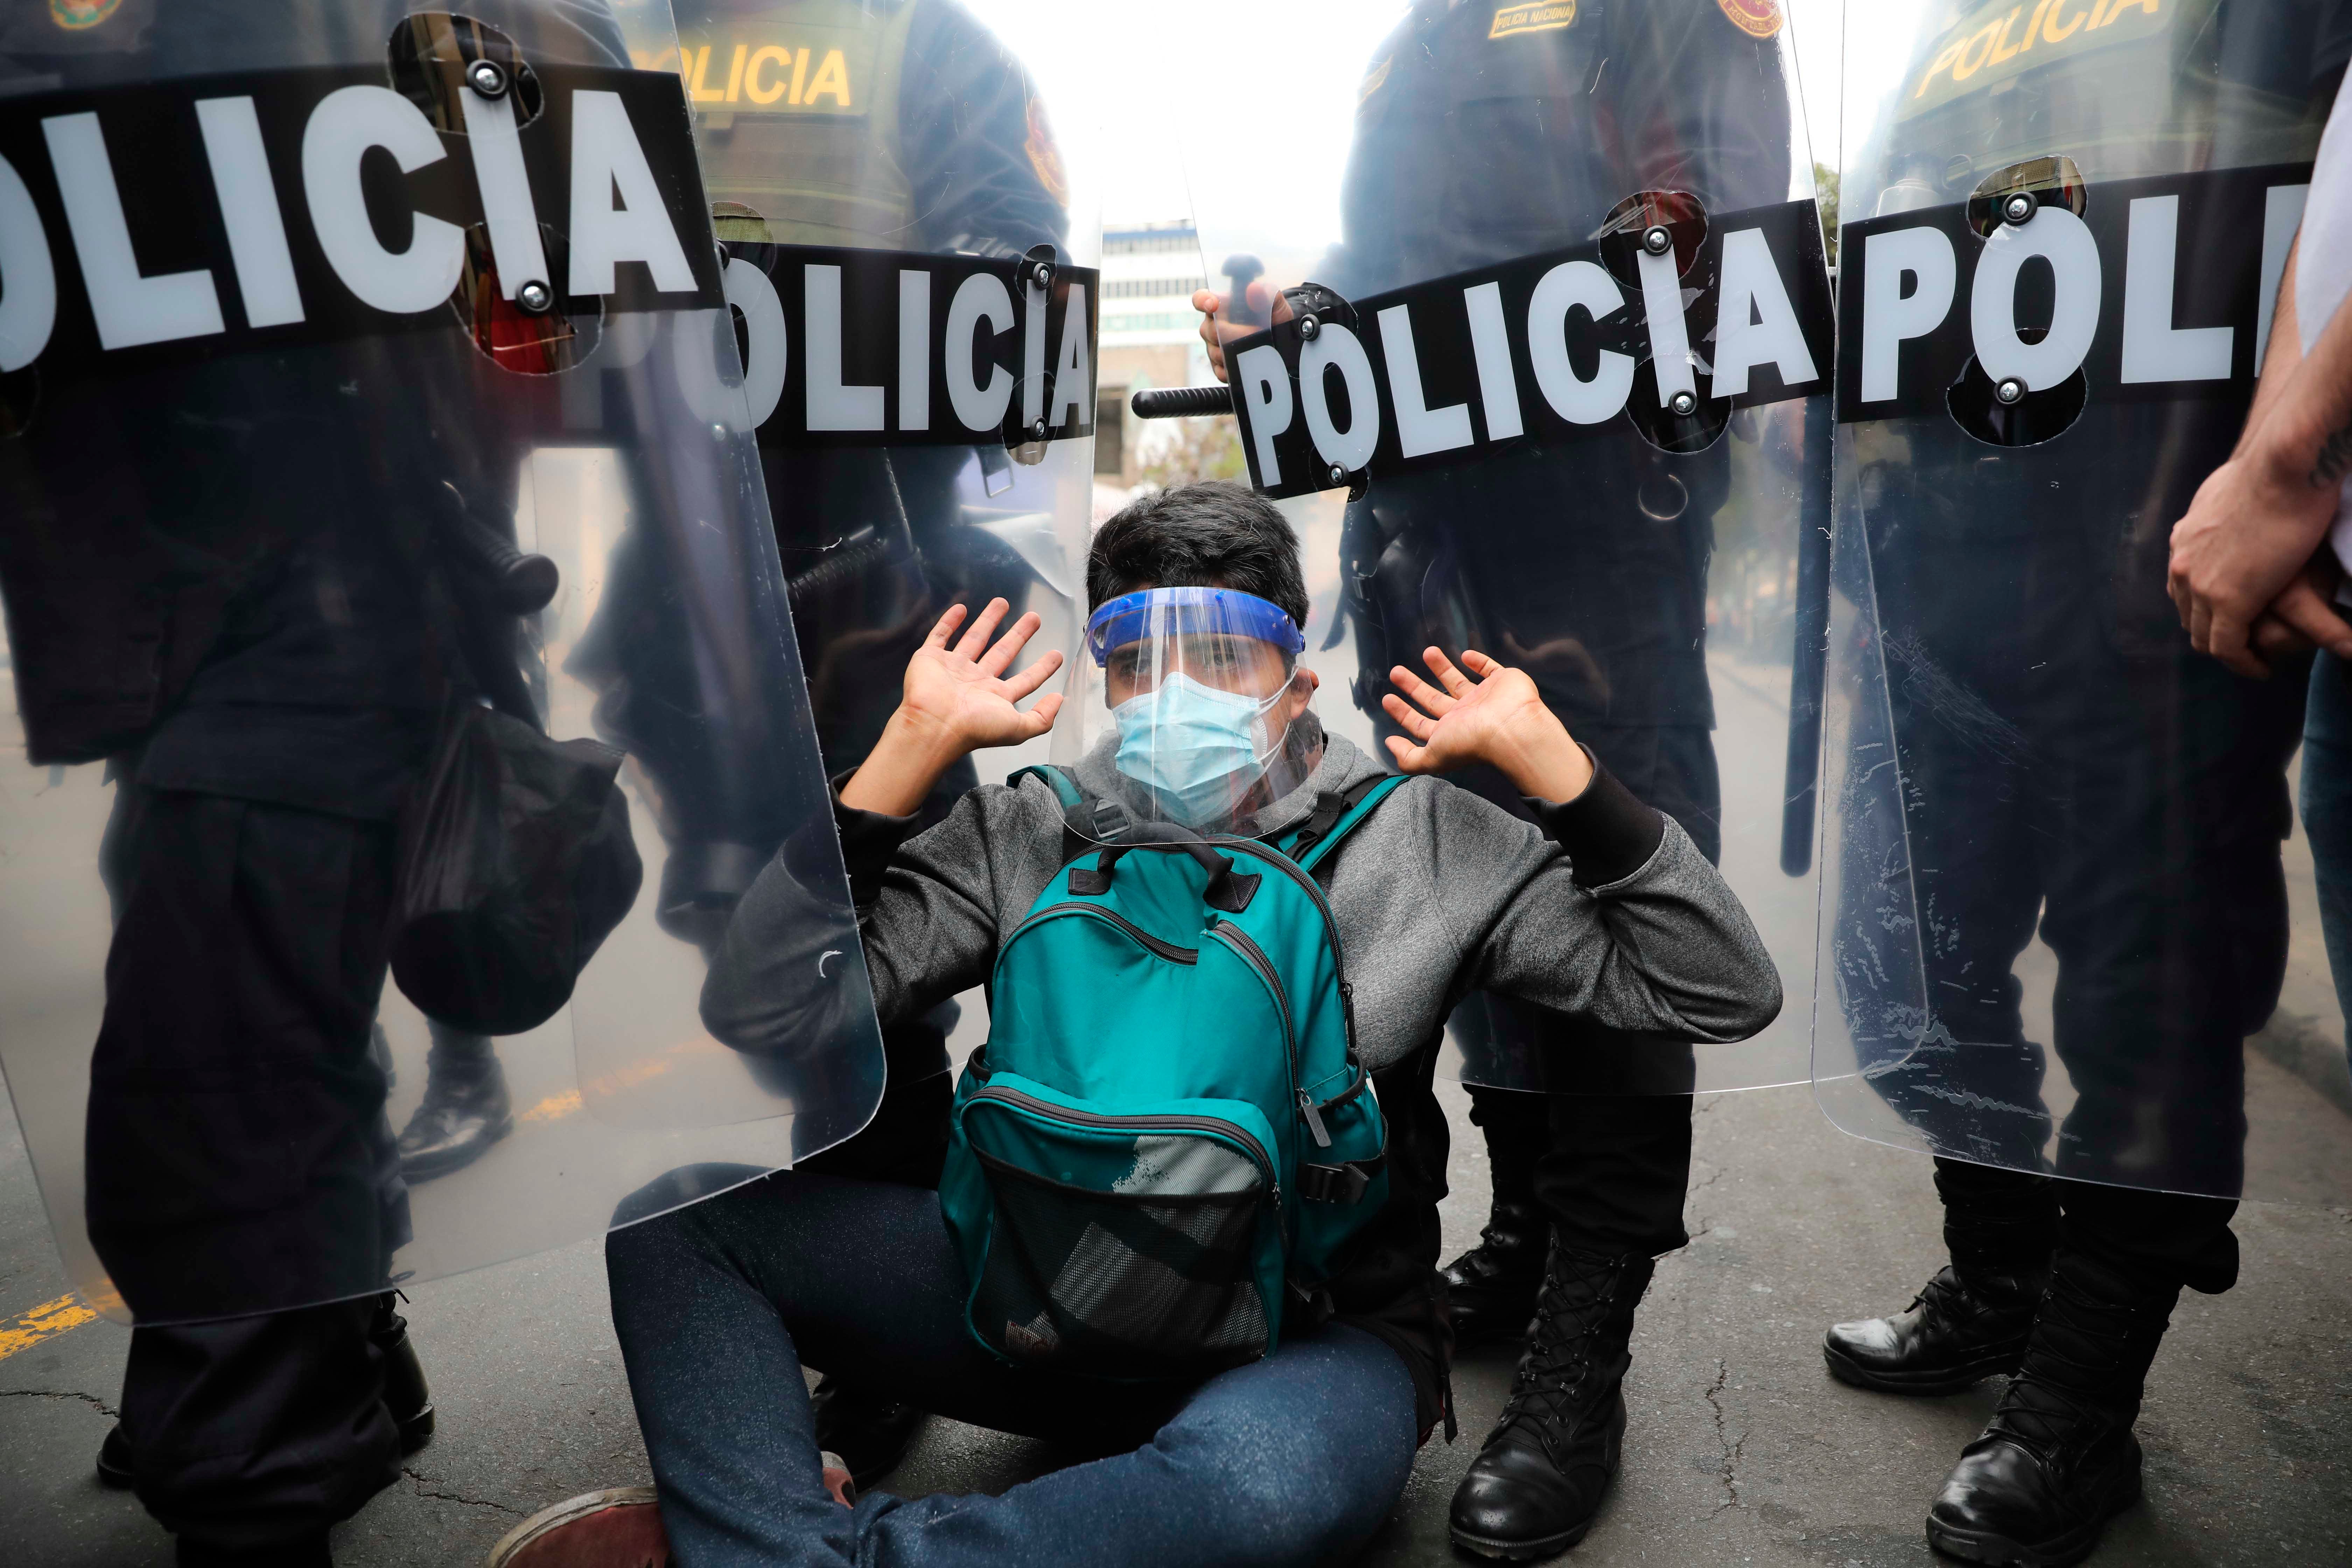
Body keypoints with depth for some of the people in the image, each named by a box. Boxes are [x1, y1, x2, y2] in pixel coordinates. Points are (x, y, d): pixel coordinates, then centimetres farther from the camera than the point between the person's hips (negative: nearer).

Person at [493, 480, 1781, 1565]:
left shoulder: (1419, 839, -3)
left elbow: (1722, 994, -6)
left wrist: (1538, 751, -14)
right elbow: (756, 1019, -9)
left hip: (1315, 1330, -1)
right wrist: (915, 745, -12)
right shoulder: (1025, 835, 0)